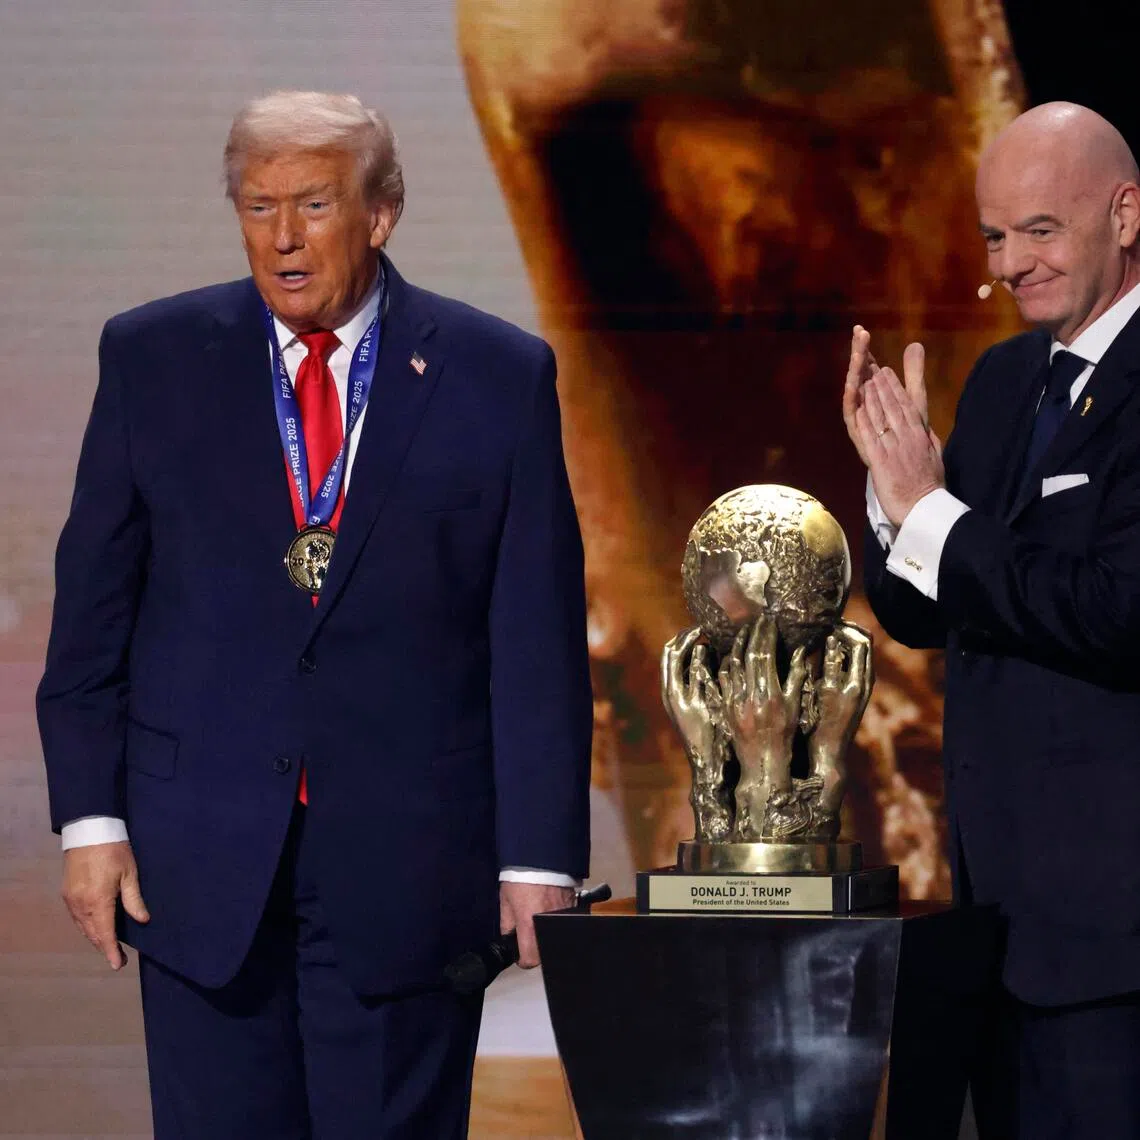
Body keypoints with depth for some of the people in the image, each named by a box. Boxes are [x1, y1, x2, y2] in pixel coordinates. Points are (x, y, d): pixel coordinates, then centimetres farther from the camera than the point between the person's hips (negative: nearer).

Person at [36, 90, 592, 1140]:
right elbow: (93, 607, 6)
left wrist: (540, 856, -5)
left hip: (408, 864, -1)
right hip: (202, 853, 1)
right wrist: (90, 815, 0)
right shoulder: (153, 357, 5)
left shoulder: (501, 377, 0)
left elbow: (540, 639, -1)